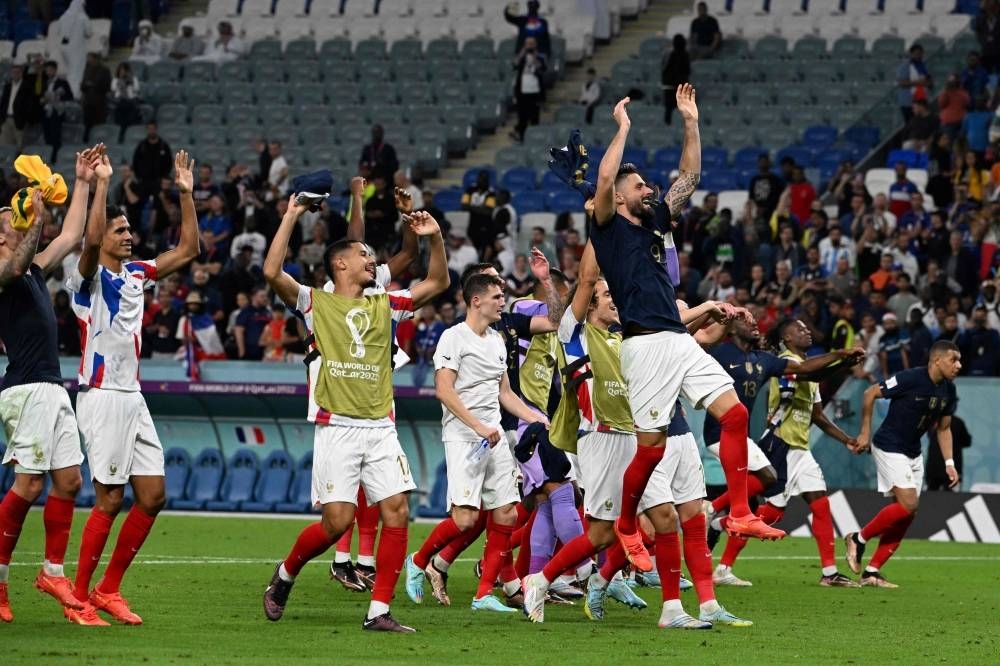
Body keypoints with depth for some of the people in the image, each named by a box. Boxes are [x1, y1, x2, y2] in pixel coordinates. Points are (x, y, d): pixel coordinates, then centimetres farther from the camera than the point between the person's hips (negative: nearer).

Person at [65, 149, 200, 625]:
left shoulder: (136, 275, 14)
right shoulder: (89, 277, -7)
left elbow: (188, 250, 17)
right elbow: (92, 240, -28)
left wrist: (186, 194, 9)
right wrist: (101, 184, -27)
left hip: (132, 398, 8)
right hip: (102, 397, -8)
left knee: (152, 495, 4)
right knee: (110, 500, -9)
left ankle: (109, 589, 13)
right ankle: (80, 599, -1)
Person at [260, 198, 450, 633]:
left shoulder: (384, 305, 17)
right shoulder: (316, 304, 3)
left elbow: (438, 283, 23)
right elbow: (272, 272, -11)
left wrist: (435, 238, 9)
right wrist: (291, 217, -9)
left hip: (381, 429, 5)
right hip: (337, 429, -5)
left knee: (397, 512, -8)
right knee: (338, 520, -10)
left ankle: (378, 612, -5)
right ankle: (284, 576, 17)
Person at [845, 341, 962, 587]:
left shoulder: (948, 391, 1)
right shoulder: (910, 379, -21)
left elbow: (943, 428, 14)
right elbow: (870, 393, -12)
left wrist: (949, 464, 4)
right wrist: (865, 433, -9)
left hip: (913, 453, 8)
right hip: (889, 447, -8)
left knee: (906, 514, 2)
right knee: (908, 504, -19)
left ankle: (871, 572, 7)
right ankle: (859, 539, 0)